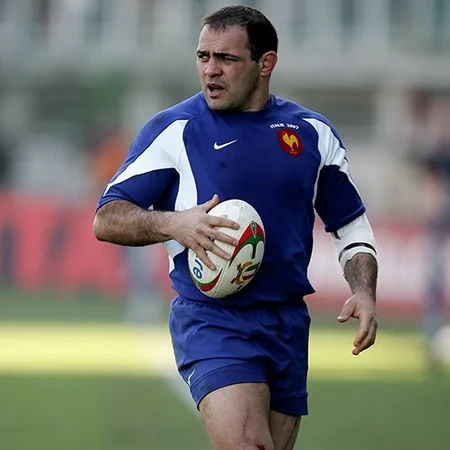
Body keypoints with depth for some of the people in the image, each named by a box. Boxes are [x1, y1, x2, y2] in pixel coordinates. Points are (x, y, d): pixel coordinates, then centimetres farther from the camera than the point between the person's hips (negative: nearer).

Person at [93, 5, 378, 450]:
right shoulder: (173, 129, -1)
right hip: (211, 320, -5)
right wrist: (174, 224, -20)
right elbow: (107, 219, -2)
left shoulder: (313, 133, 10)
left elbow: (351, 226, 19)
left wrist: (363, 292, 0)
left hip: (289, 325, 5)